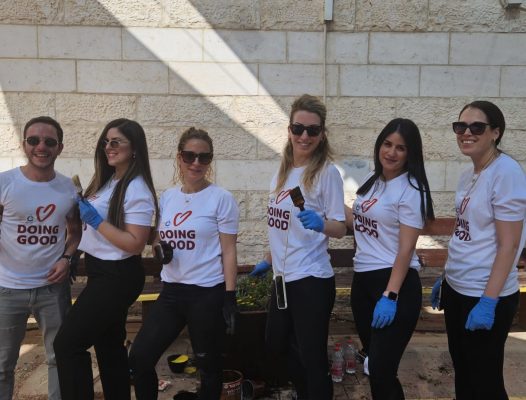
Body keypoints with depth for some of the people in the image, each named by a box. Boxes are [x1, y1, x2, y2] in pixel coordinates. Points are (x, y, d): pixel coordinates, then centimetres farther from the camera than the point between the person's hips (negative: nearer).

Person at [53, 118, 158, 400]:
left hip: (118, 277, -9)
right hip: (100, 272, 9)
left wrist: (96, 220, -21)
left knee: (67, 343, -7)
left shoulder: (136, 190, -19)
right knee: (108, 344, 19)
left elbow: (135, 244, -24)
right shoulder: (107, 180, 7)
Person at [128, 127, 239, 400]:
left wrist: (230, 297, -12)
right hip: (171, 291, 6)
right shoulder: (167, 197, 8)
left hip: (208, 293, -5)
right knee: (139, 358, 6)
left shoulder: (221, 198, -8)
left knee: (208, 366, 9)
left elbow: (228, 251, -8)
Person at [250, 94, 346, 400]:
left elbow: (340, 228, -13)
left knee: (312, 357, 1)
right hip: (284, 277, 8)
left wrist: (320, 223, -33)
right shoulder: (283, 171, 7)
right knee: (279, 345, 22)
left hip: (311, 280, -8)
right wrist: (269, 260, 22)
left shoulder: (327, 172, -13)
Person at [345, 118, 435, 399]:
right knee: (372, 363, 19)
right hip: (362, 280, 8)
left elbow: (406, 249, -17)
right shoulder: (372, 181, 9)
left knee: (381, 371, -5)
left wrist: (390, 296, -22)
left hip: (396, 283, -8)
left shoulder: (411, 190, -13)